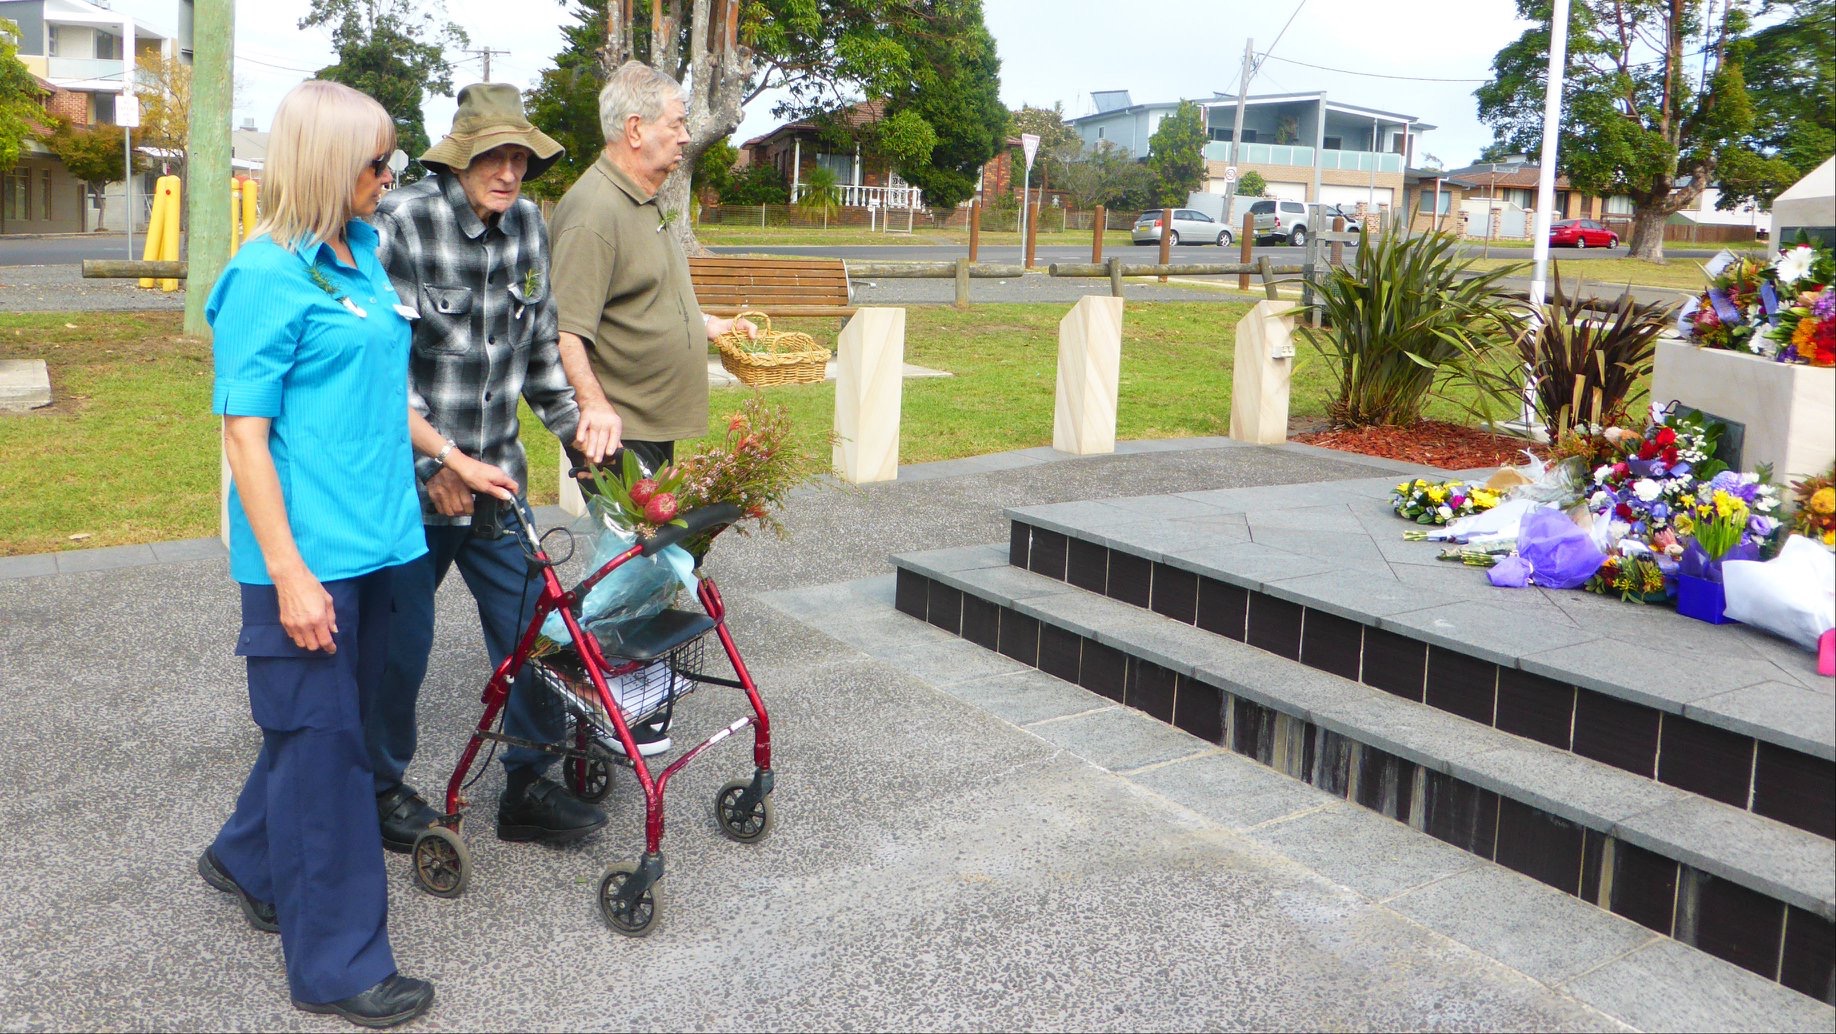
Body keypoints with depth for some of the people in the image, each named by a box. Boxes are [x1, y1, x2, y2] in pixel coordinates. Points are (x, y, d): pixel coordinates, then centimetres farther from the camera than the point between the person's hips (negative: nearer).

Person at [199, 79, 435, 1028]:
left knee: (326, 720, 20)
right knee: (323, 742, 2)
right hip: (307, 553, -8)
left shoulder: (361, 253, 9)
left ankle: (249, 860, 44)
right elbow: (245, 433, -16)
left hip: (369, 538, 8)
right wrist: (289, 574, -19)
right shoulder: (267, 277, -15)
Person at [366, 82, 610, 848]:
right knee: (399, 645, 8)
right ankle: (383, 789, 30)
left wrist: (577, 433, 12)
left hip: (497, 474, 6)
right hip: (412, 480, -5)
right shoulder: (399, 224, -15)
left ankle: (527, 785, 26)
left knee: (531, 630, 9)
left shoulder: (527, 225, 4)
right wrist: (442, 459, -19)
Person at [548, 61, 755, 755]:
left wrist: (714, 327, 30)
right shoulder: (594, 209, -20)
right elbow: (566, 331, -28)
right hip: (616, 430, -10)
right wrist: (593, 405, -41)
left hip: (654, 424, 10)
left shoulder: (644, 203, 15)